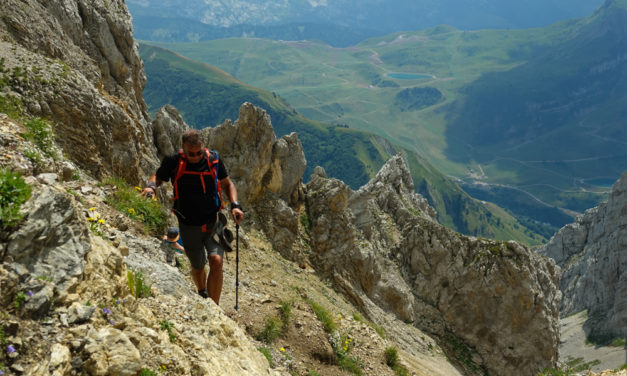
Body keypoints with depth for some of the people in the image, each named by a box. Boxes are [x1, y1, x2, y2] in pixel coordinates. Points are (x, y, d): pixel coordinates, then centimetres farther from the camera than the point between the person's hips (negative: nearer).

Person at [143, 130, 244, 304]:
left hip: (213, 223, 0)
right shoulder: (173, 162, -9)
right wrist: (151, 186, -14)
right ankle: (202, 294, 49)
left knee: (216, 262, -19)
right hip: (189, 227, 0)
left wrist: (235, 205, -7)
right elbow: (158, 176, 10)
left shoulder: (213, 160, -5)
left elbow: (227, 184, 9)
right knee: (198, 267, 16)